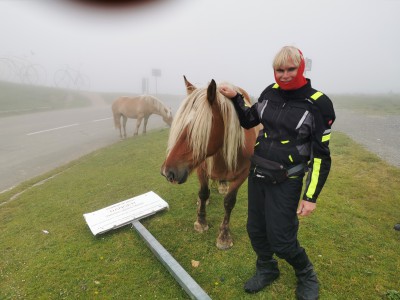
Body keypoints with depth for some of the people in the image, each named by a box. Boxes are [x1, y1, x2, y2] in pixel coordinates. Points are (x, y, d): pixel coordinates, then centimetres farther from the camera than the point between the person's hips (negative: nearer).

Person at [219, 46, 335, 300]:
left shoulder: (319, 104, -13)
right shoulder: (270, 93, 0)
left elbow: (321, 155, -10)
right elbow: (248, 121, 13)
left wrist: (311, 196, -10)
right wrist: (236, 97, -3)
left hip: (285, 182, -5)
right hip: (257, 174, 5)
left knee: (280, 241, 4)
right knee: (256, 230, 17)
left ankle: (307, 276, 37)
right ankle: (267, 270, 45)